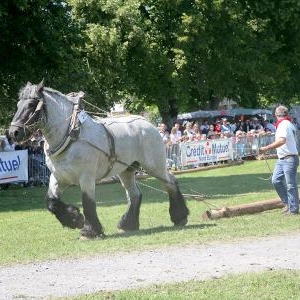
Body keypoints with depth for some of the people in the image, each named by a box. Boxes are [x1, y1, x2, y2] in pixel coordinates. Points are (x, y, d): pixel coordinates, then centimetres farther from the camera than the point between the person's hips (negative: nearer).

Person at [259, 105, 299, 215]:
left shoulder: (284, 125, -16)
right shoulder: (289, 124, 13)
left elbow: (282, 140, -30)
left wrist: (266, 148, -30)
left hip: (289, 158, -10)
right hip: (281, 159, 10)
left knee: (290, 185, -4)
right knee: (276, 180, 7)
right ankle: (287, 202, 17)